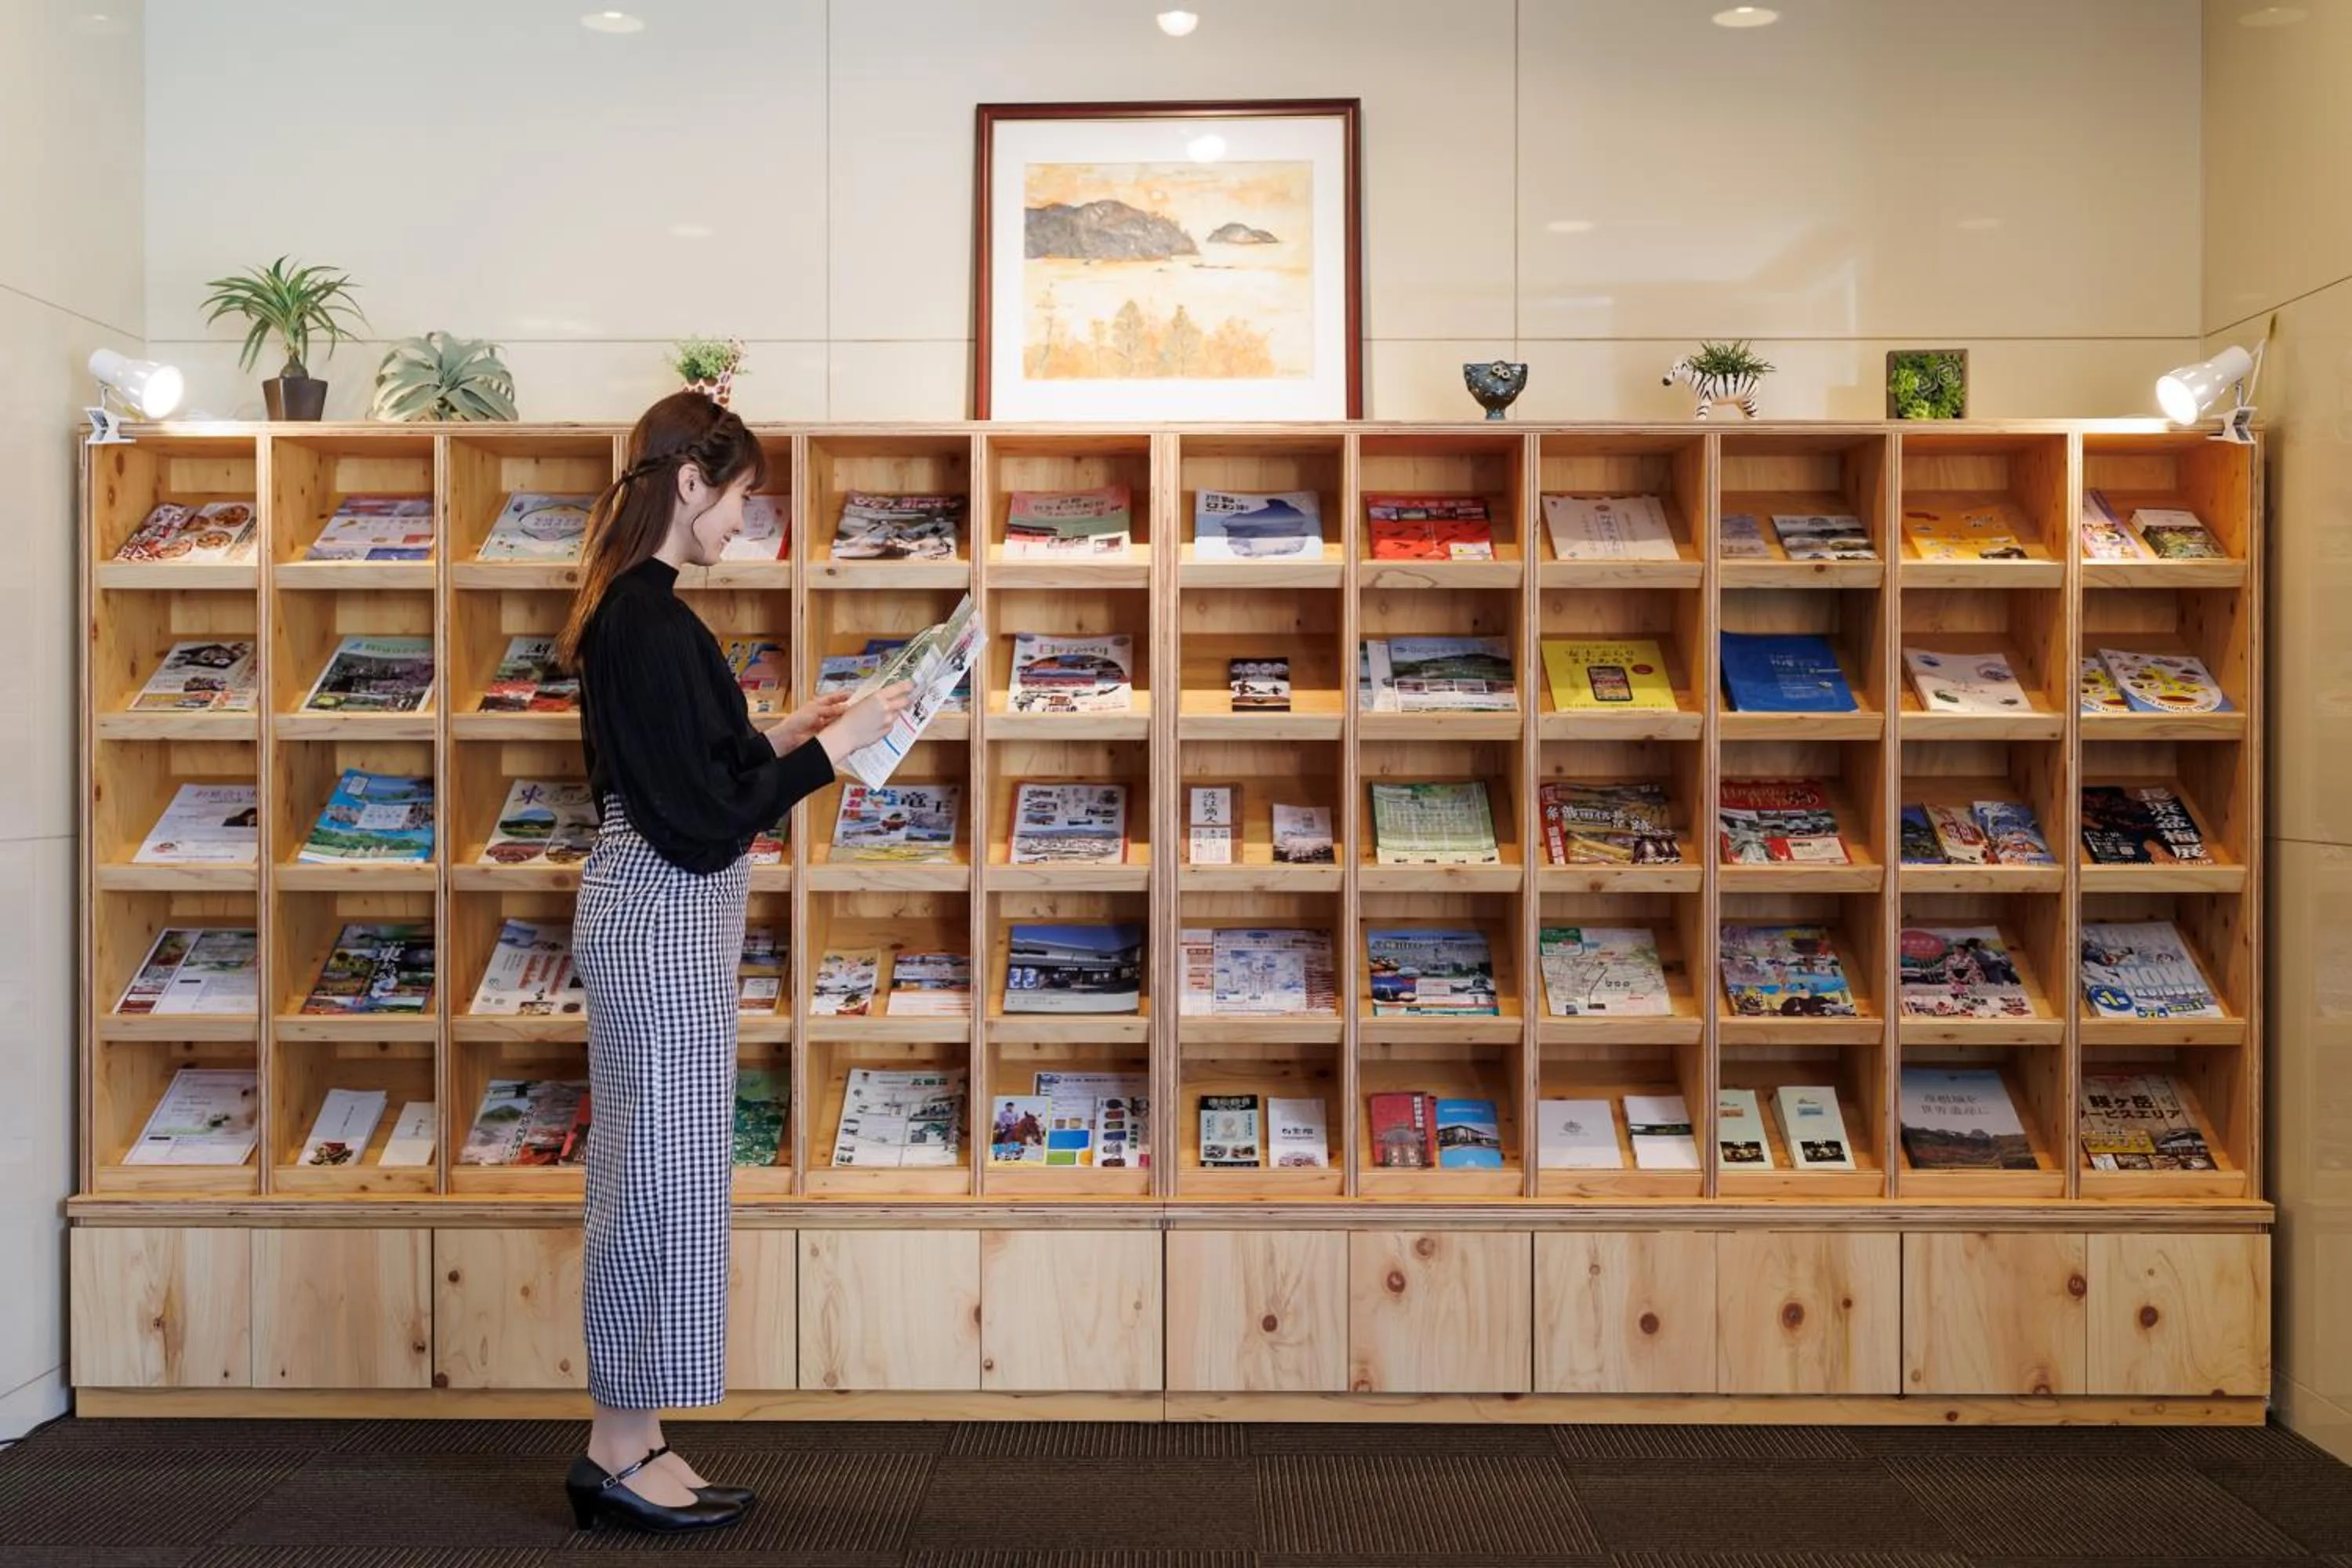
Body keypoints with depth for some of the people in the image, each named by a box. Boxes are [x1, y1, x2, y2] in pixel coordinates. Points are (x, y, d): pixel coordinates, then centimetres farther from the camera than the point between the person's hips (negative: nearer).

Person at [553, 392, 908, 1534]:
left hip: (649, 914, 10)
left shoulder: (623, 609, 12)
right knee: (663, 1174, 0)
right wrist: (834, 748, -14)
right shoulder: (652, 620, -18)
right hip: (664, 921, -10)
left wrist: (781, 735, 15)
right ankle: (620, 1455, 14)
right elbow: (701, 820, -20)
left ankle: (628, 1446, 26)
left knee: (650, 1176, 15)